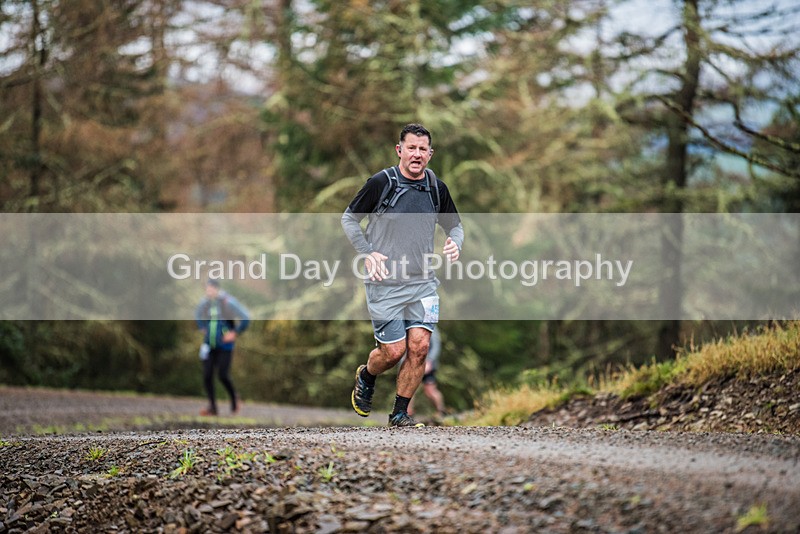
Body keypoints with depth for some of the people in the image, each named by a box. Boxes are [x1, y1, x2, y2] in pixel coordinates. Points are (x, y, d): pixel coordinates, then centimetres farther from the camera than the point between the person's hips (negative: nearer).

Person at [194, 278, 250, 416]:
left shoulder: (228, 302, -15)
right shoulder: (205, 302, 1)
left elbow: (245, 318, -14)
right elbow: (198, 315, 25)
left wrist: (235, 333, -10)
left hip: (224, 345, -5)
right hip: (209, 345, 5)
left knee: (223, 375, -10)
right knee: (207, 375, -2)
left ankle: (234, 398, 18)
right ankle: (212, 407, 5)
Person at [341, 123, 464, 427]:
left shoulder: (437, 188, 4)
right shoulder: (381, 183, -8)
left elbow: (454, 225, 20)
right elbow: (349, 218, 3)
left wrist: (455, 244, -3)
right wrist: (367, 253, -10)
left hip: (423, 282, 4)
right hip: (384, 283, -3)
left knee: (419, 347, -7)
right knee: (394, 351, -4)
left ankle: (400, 413, 10)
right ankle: (365, 377, 32)